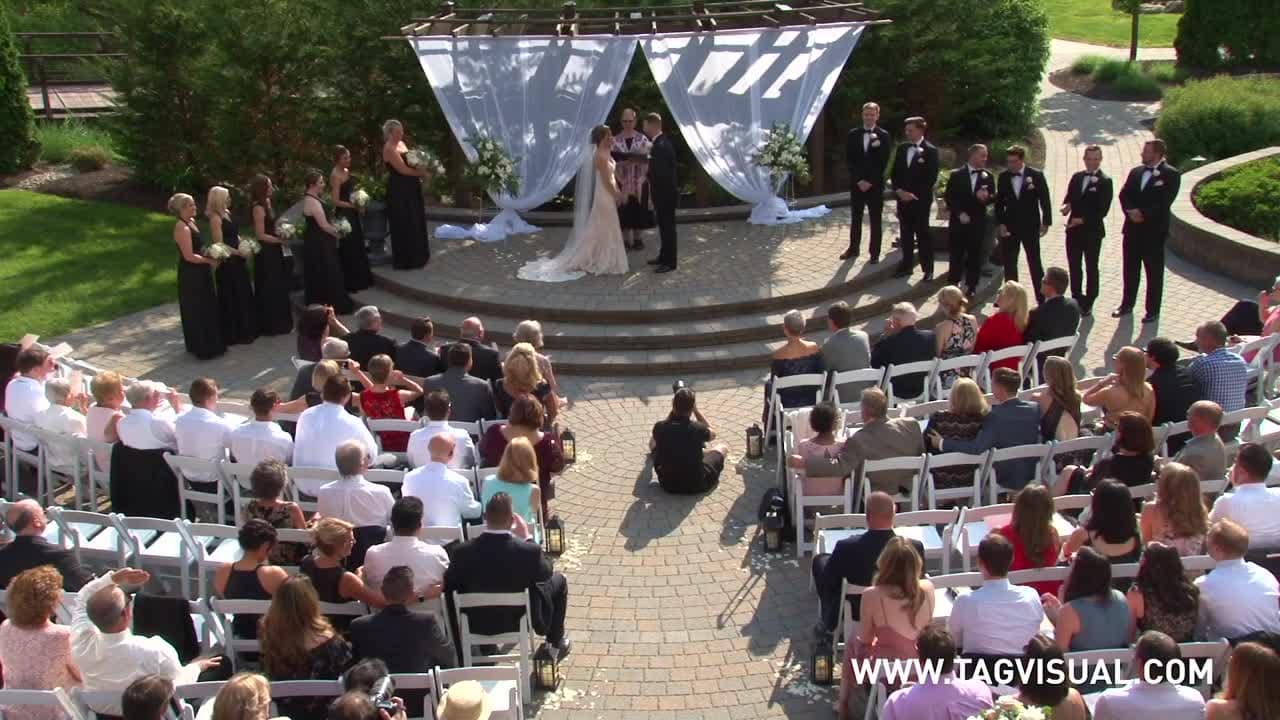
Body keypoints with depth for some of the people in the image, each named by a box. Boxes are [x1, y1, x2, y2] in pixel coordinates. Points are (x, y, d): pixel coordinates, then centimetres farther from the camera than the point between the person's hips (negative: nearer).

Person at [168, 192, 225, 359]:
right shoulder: (182, 228, -21)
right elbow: (189, 256, -24)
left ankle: (209, 344, 29)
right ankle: (202, 347, 11)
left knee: (207, 308, 18)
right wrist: (209, 261, -11)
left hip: (200, 273, 10)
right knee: (197, 311, 1)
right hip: (191, 275, -10)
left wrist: (210, 254, 4)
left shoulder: (191, 222, 8)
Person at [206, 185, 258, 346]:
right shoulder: (215, 218, -16)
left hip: (237, 262, 9)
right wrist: (239, 252, -16)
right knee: (232, 299, 0)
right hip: (227, 263, -9)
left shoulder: (227, 213, 10)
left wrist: (246, 249, 2)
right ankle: (235, 334, 10)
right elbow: (219, 244, -19)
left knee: (243, 295, 15)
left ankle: (246, 330, 27)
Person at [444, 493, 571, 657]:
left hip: (478, 624, 2)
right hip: (521, 620, -2)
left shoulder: (463, 551, -24)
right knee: (558, 581, 22)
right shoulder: (530, 551, -29)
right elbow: (546, 573, -7)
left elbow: (448, 585, -7)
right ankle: (555, 643, 36)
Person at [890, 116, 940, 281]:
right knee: (906, 233, 10)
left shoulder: (931, 150, -7)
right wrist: (899, 190, -5)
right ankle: (906, 265, 19)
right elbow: (895, 173, 11)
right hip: (903, 198, 5)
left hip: (921, 199, -5)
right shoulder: (902, 148, 10)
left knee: (923, 234, -1)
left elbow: (931, 178, -11)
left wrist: (914, 194, -15)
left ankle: (928, 269, 6)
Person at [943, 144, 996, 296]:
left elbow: (993, 197, 1)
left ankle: (971, 287, 12)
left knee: (974, 255, 4)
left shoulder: (988, 176, 3)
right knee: (956, 254, 4)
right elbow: (949, 197, -2)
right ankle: (953, 284, 15)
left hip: (977, 222, 1)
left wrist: (985, 197, -22)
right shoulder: (957, 174, -1)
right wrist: (959, 213, -12)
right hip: (959, 221, -1)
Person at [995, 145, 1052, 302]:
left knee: (1035, 262, 2)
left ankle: (1042, 298, 9)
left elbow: (1045, 200, -3)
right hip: (1009, 226, 3)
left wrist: (1046, 222, -5)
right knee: (1009, 263, 7)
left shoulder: (1036, 175, -7)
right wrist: (999, 223, -3)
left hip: (1030, 226, -3)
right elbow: (999, 202, 5)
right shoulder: (1003, 177, 2)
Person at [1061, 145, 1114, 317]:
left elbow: (1103, 210, -13)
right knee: (1074, 267, 11)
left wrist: (1083, 220, -20)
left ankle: (1088, 304, 13)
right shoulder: (1076, 177, 9)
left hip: (1092, 231, -5)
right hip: (1074, 229, 5)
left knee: (1091, 268, 6)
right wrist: (1067, 206, -12)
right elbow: (1068, 197, 11)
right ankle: (1076, 300, 24)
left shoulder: (1105, 181, -8)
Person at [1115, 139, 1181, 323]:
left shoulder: (1171, 174, -7)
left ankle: (1153, 310, 10)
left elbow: (1164, 202, -15)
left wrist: (1143, 213, -17)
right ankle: (1127, 304, 27)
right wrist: (1131, 211, -12)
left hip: (1154, 230, -6)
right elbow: (1124, 194, 5)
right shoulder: (1135, 172, 11)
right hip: (1132, 228, 6)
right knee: (1130, 268, 14)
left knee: (1154, 272, 2)